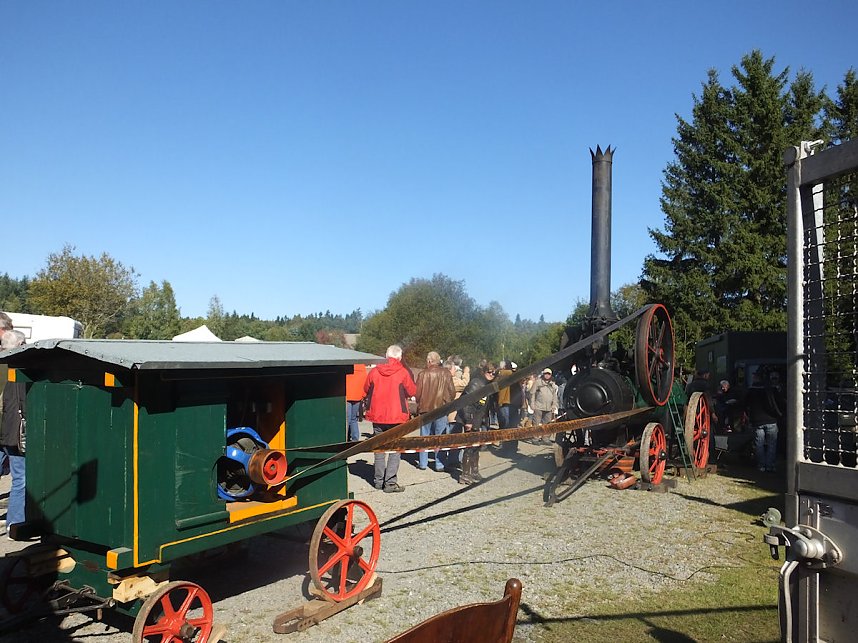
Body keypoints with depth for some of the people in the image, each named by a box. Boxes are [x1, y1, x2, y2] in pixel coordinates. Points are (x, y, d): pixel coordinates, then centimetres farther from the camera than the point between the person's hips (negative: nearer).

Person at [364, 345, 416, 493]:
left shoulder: (374, 371, -2)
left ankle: (379, 481, 22)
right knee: (395, 450, 3)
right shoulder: (403, 372, -10)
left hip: (377, 416, 3)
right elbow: (412, 391, 0)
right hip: (397, 417, -3)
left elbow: (366, 390, 11)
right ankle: (390, 482, -3)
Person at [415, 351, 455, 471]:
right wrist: (448, 402, 18)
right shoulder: (446, 373, -5)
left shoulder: (422, 374, -7)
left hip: (425, 408, 0)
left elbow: (417, 393, -3)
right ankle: (439, 464, 5)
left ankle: (423, 463, 15)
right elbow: (452, 392, -2)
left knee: (424, 436, 12)